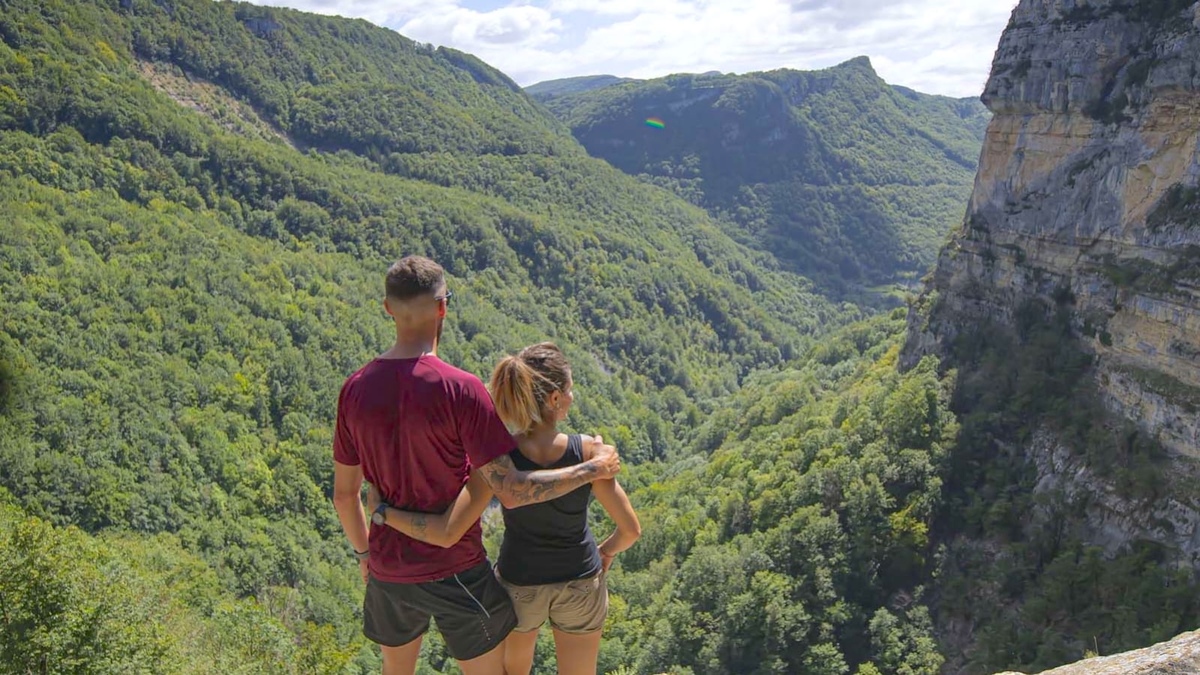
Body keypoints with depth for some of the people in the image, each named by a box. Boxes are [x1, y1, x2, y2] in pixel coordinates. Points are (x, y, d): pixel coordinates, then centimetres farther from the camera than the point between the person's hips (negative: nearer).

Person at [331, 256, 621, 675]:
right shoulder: (460, 389, -23)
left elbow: (344, 494, 2)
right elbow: (510, 491, -24)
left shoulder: (355, 389, -6)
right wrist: (593, 468, -13)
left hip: (388, 569, 5)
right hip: (455, 571, -5)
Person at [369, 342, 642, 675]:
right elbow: (631, 529, -18)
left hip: (519, 584, 0)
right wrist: (608, 551, 4)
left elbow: (447, 534, -31)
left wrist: (382, 509, -16)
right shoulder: (587, 452, -26)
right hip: (580, 584, 0)